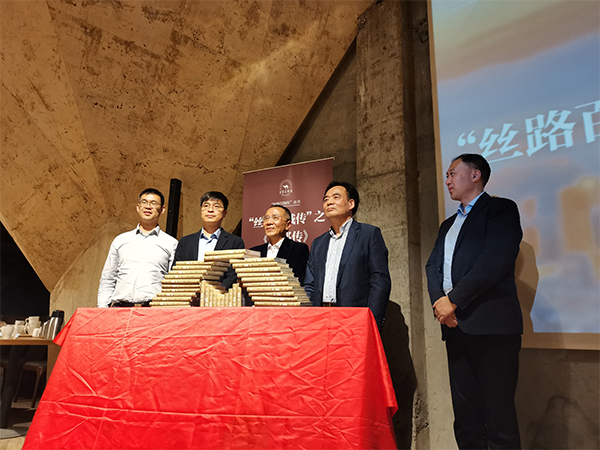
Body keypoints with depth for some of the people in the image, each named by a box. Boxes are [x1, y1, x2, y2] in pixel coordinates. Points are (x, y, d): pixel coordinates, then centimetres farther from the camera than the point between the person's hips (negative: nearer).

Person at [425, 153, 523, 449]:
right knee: (466, 416, 9)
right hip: (456, 326, 7)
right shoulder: (448, 225, 25)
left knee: (499, 417, -4)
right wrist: (439, 302, -4)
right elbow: (433, 266, 15)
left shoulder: (501, 209, 2)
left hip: (492, 325, -6)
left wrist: (453, 299, -12)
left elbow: (495, 260, -12)